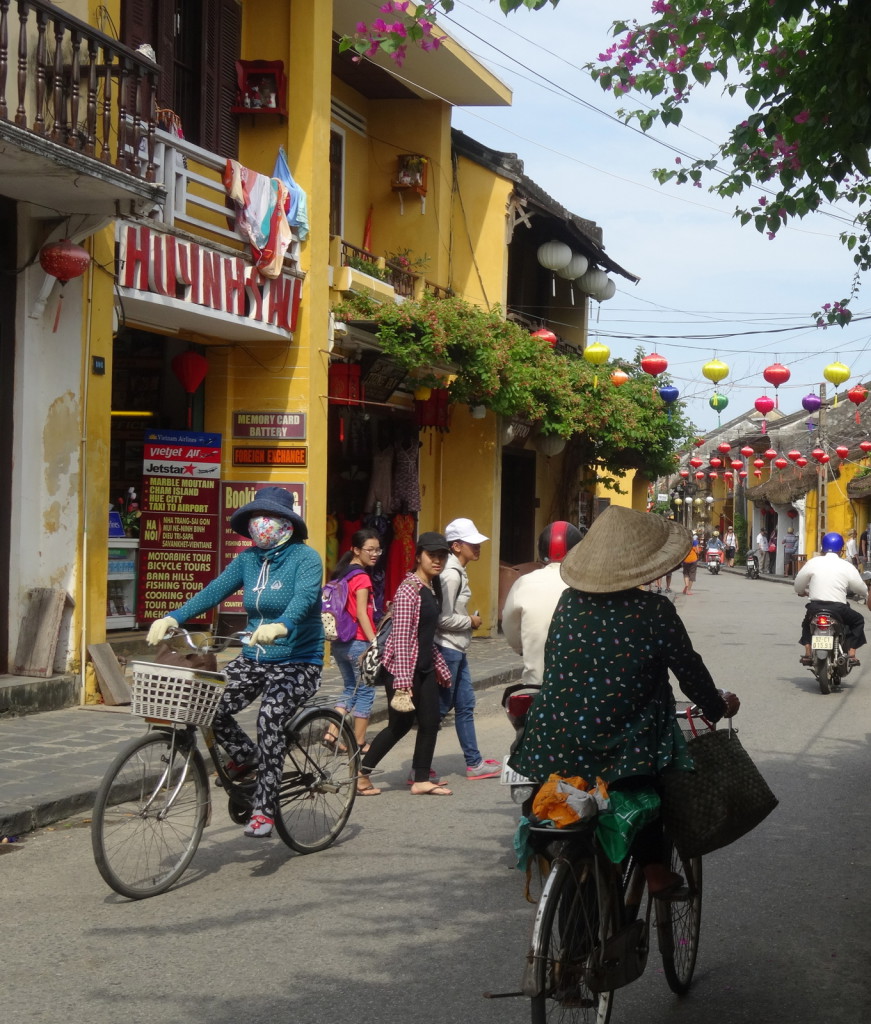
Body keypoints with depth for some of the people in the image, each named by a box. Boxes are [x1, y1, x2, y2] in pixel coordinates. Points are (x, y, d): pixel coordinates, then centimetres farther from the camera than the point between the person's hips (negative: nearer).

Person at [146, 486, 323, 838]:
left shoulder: (305, 557, -10)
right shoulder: (248, 559, 6)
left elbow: (304, 597, -29)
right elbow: (214, 591, -3)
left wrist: (280, 627, -49)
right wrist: (173, 618, -19)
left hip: (298, 662, -6)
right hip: (254, 659, 6)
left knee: (269, 717, -29)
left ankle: (264, 810, -19)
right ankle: (246, 756, 16)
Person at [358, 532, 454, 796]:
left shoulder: (433, 588, 10)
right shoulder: (409, 589, -17)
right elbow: (401, 637, -22)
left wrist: (441, 667, 21)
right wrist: (402, 681, -26)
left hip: (425, 666, 8)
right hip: (403, 666, -8)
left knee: (430, 722, 7)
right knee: (400, 724, 0)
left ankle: (422, 779, 15)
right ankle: (361, 775, 12)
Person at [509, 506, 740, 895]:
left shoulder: (569, 603, 0)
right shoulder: (654, 611, -11)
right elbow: (689, 670, 0)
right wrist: (718, 706, 19)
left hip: (551, 753, 4)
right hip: (621, 754, -3)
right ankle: (653, 870, 23)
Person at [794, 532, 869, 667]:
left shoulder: (812, 562, 2)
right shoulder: (847, 566, 0)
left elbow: (798, 586, 8)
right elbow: (861, 589, 7)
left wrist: (803, 592, 31)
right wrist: (864, 595, 31)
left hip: (814, 607, 2)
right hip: (838, 609, -2)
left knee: (807, 623, 33)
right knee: (858, 620, 24)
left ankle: (807, 654, 19)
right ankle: (851, 654, 11)